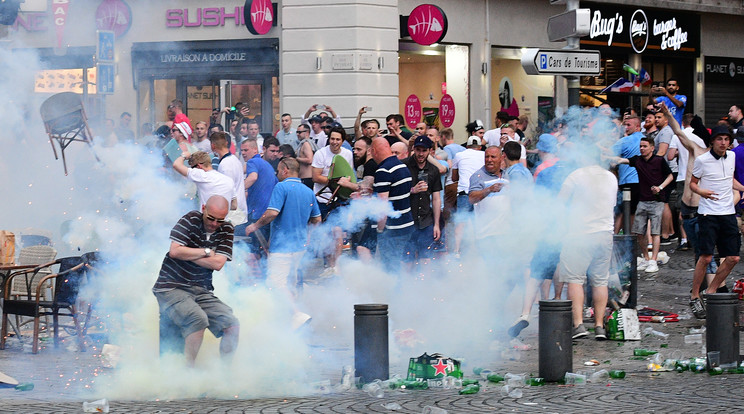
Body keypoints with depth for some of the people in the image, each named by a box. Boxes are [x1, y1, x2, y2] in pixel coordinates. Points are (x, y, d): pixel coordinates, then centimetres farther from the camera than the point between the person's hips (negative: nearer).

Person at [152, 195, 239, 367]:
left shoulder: (226, 229, 7)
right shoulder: (191, 220, -4)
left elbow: (218, 263, -6)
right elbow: (175, 251, -16)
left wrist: (187, 254, -9)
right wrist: (206, 252, -7)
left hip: (202, 291, 5)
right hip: (171, 288, -5)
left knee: (233, 326, -11)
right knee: (198, 319, -31)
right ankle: (188, 368, -22)